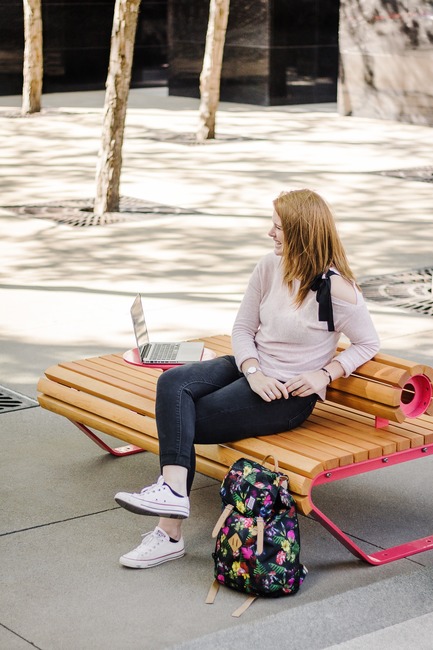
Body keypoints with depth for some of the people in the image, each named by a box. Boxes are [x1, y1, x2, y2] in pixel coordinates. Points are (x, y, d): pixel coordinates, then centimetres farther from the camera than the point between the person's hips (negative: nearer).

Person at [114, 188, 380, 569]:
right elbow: (242, 328, 6)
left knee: (180, 423, -16)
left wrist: (325, 374, -15)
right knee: (173, 382, -21)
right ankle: (173, 488, -26)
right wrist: (253, 372, -11)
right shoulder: (270, 267, 2)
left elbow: (368, 344, -2)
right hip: (253, 370, 7)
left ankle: (171, 533, -9)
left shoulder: (336, 288, -14)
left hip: (290, 393, -7)